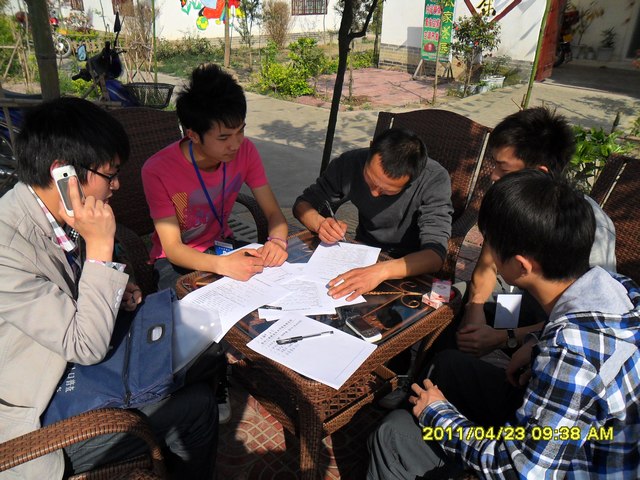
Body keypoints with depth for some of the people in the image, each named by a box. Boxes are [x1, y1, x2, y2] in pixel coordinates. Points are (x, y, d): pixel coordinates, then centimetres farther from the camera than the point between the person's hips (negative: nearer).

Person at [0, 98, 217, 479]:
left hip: (74, 361, 9)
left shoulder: (58, 213, -5)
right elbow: (87, 345, -28)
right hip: (37, 419, -8)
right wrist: (99, 244, -30)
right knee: (197, 405, -13)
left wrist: (115, 290, -5)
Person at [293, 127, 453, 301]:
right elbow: (303, 204, -4)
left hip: (411, 270, -2)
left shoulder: (435, 180, -24)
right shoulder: (351, 163, -15)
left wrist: (382, 271, -49)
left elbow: (435, 254, -32)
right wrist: (320, 222, -27)